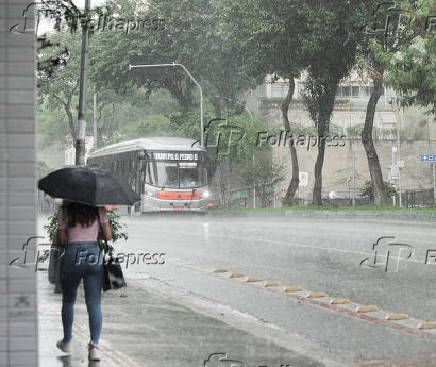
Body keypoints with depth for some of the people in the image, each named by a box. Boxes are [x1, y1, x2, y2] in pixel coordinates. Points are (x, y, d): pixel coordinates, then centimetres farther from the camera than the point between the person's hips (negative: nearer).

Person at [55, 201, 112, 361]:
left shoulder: (65, 211, 0)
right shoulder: (98, 209, 1)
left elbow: (61, 240, 1)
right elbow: (108, 236, 2)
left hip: (72, 254, 0)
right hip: (94, 252, 0)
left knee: (68, 301, 20)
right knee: (94, 304, 1)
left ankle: (67, 341, 31)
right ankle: (94, 345, -11)